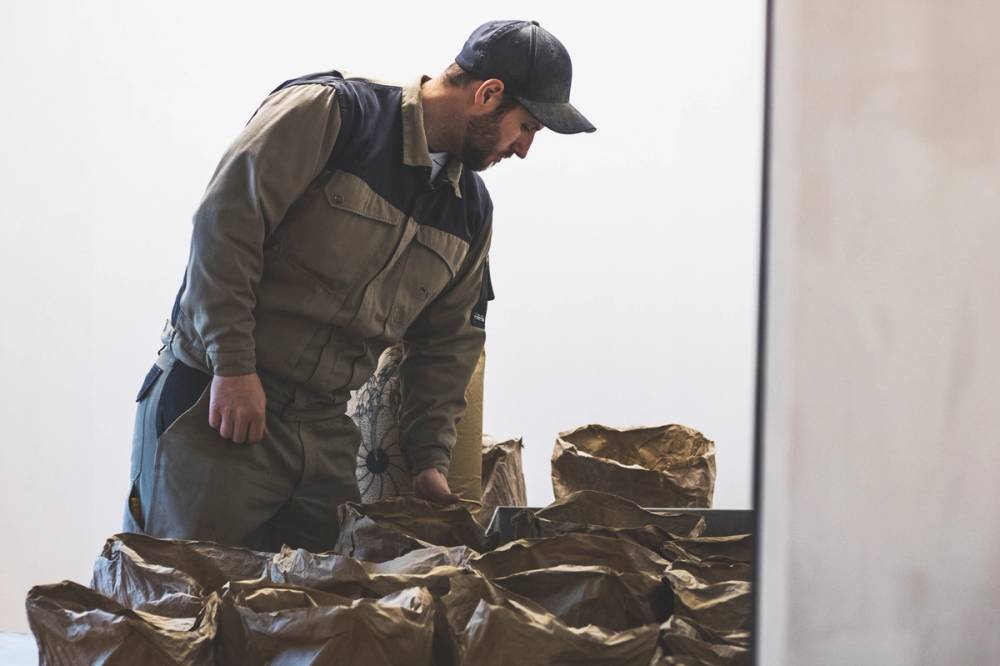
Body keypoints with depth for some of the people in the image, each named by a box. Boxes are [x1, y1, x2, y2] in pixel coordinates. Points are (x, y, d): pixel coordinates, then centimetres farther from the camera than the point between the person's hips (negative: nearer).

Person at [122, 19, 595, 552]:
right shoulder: (330, 110, -10)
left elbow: (448, 343, 18)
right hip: (217, 407, -6)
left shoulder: (471, 211, 12)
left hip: (330, 437, 7)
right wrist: (233, 366, -19)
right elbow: (224, 222, -16)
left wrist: (429, 459, 9)